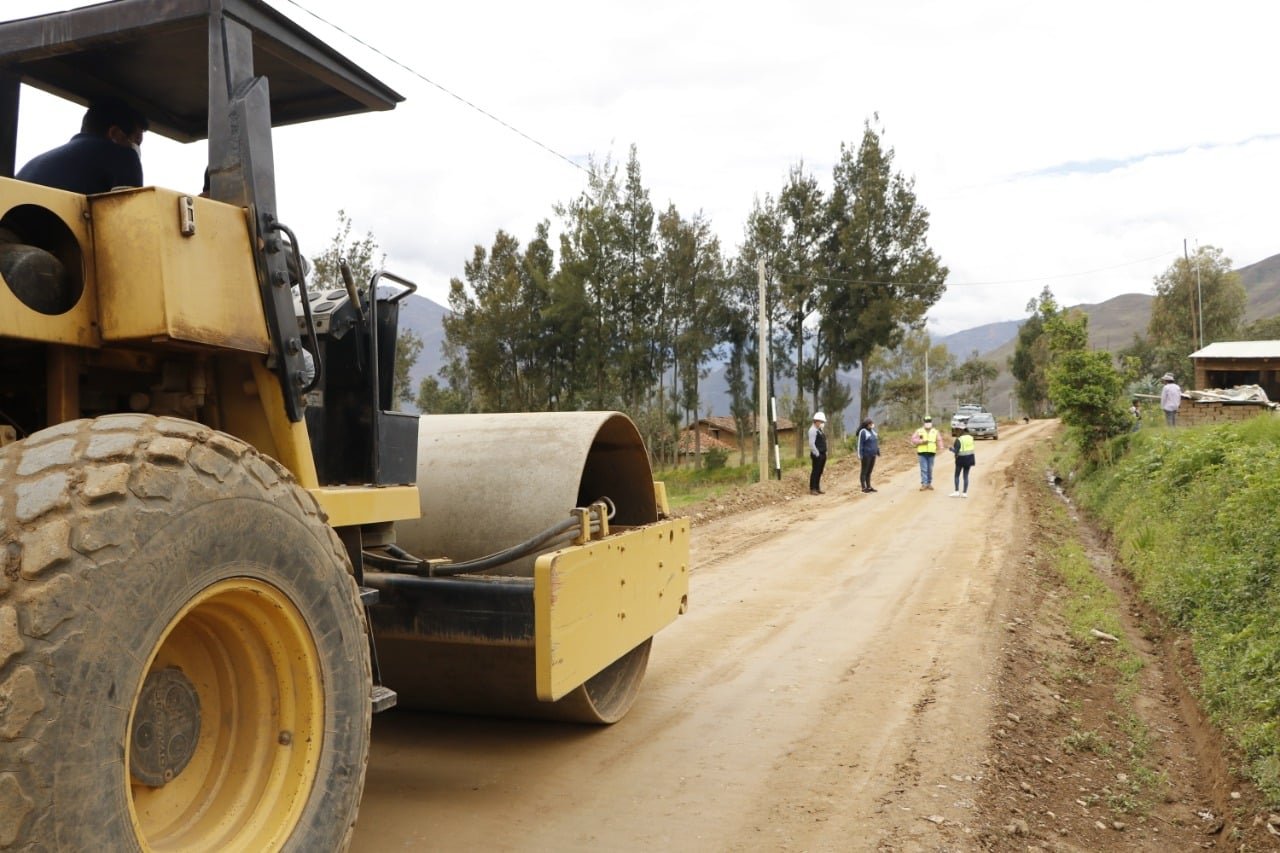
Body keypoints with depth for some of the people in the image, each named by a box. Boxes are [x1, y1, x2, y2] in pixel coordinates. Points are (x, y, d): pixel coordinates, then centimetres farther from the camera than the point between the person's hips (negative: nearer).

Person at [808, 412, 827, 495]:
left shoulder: (819, 430, 16)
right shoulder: (813, 430, -14)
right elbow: (811, 444, -20)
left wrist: (825, 453, 13)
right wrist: (817, 453, -18)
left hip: (823, 454, 9)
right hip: (817, 455, -9)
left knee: (820, 472, 12)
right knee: (815, 471, -5)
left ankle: (817, 488, 18)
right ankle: (812, 489, 1)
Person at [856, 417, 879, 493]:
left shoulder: (872, 431, 11)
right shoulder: (863, 432, -12)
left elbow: (876, 442, 17)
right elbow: (860, 444, -13)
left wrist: (878, 451, 15)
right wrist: (860, 455, -16)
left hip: (873, 455, 7)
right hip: (866, 455, -7)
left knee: (869, 471, 11)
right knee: (864, 471, -1)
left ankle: (869, 487, 15)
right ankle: (864, 488, 3)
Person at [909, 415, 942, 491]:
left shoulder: (935, 432, 10)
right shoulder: (919, 431, 4)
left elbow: (939, 440, 3)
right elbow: (913, 439, -1)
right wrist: (922, 441, -15)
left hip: (931, 453, 2)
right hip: (922, 453, -2)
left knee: (930, 469, 6)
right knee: (924, 469, -7)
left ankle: (929, 483, 15)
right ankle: (924, 484, -6)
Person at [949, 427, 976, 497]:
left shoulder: (958, 440, -16)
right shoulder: (970, 438, 3)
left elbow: (956, 451, -19)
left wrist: (951, 448, 0)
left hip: (961, 459, -5)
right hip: (969, 458, 5)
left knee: (957, 475, 8)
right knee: (966, 476, 9)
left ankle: (957, 491, 2)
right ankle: (965, 493, 8)